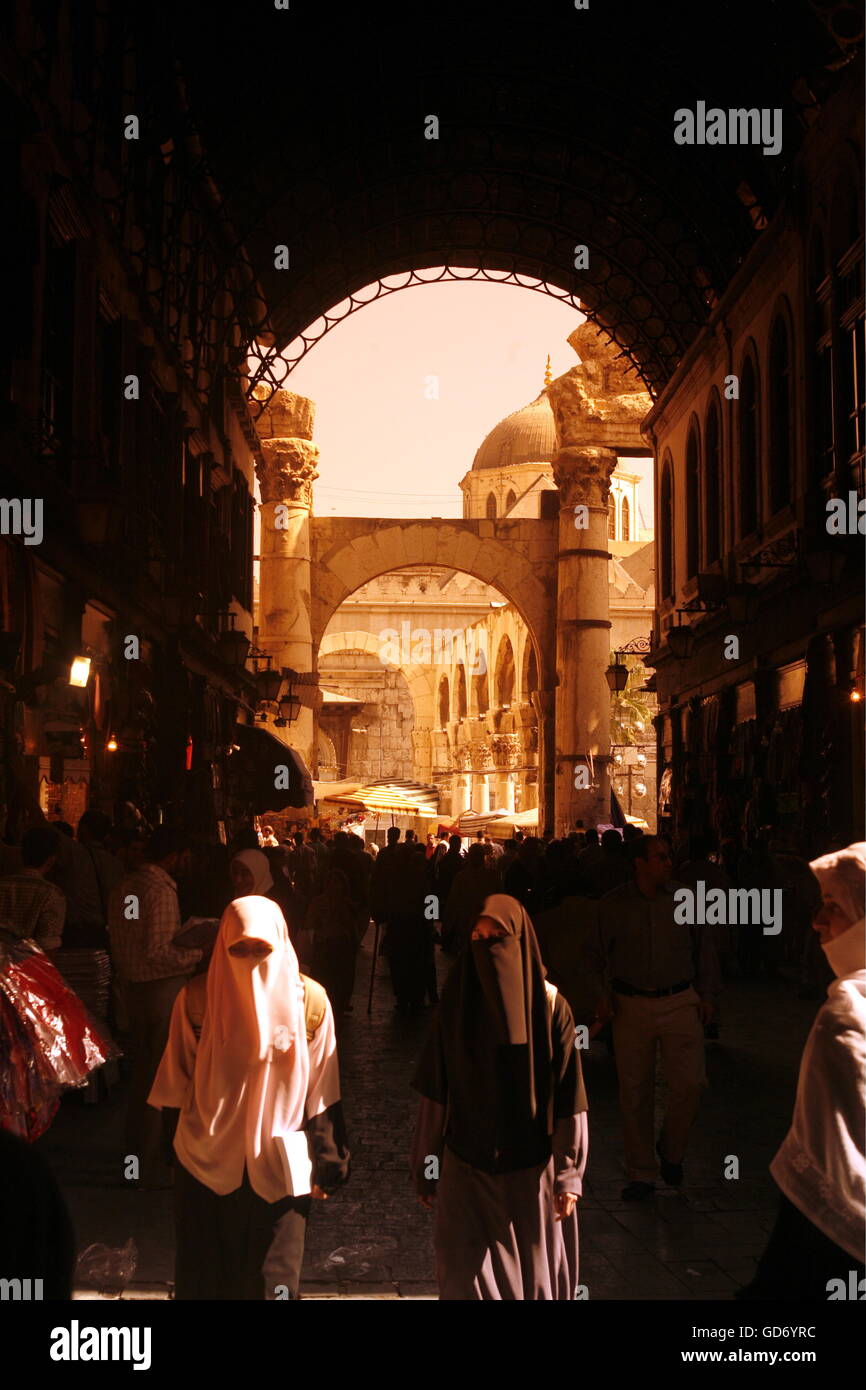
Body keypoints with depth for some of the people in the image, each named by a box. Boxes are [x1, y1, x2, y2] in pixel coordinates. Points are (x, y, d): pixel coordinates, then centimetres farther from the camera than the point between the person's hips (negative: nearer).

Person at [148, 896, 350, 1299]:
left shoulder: (309, 1001, -10)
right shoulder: (197, 999, -10)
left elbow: (322, 1095, -4)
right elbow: (177, 1085, 0)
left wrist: (326, 1165, -3)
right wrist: (177, 1144, 3)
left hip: (280, 1168, 0)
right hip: (206, 1164, 0)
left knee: (272, 1279, 11)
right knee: (202, 1278, 15)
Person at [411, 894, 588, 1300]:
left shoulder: (551, 1007, -8)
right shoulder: (456, 1004, -3)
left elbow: (568, 1099, -8)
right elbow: (435, 1094, 1)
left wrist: (569, 1175, -9)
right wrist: (425, 1167, 3)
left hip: (532, 1172, -1)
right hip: (466, 1170, 1)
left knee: (534, 1276, 11)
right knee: (466, 1277, 4)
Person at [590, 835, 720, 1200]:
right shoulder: (613, 905, 1)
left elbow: (704, 948, 11)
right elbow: (598, 954, 12)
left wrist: (707, 994, 6)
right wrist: (604, 994, 2)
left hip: (680, 1003, 0)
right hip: (631, 1006, 0)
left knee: (690, 1081, -10)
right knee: (634, 1092, 4)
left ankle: (671, 1149, 18)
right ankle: (641, 1173, 19)